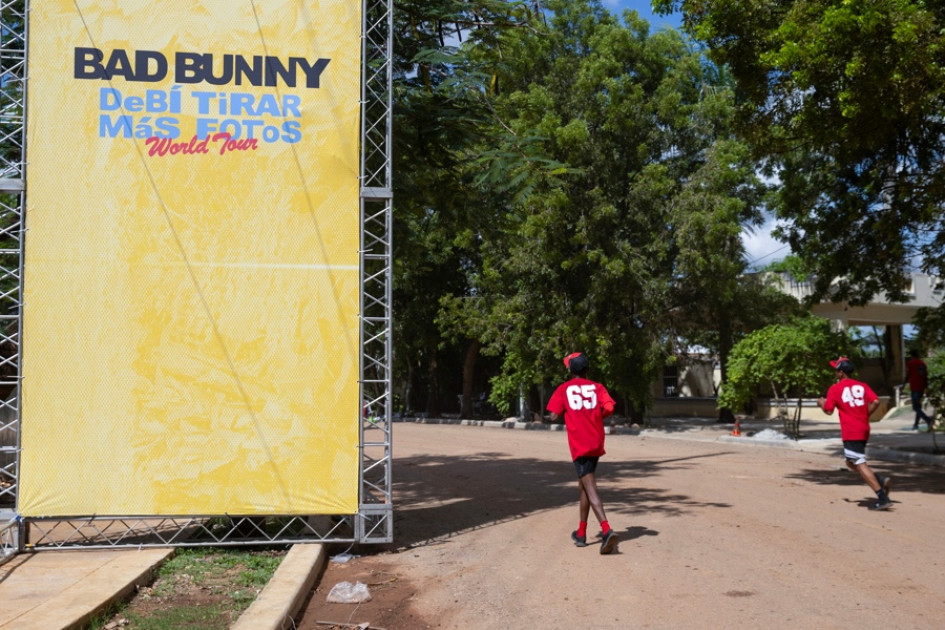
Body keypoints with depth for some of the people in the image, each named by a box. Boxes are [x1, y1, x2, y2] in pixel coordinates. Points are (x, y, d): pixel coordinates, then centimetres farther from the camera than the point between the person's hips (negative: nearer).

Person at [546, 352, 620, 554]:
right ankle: (581, 533, 25)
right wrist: (595, 415, 12)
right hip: (596, 444, 4)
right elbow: (609, 407, -8)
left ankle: (607, 530, -30)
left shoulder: (563, 389, 3)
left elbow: (554, 416, -4)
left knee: (590, 487, -11)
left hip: (578, 444, -4)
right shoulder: (597, 387, 8)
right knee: (584, 485, 18)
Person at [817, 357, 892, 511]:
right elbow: (875, 401, -3)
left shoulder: (834, 389, -3)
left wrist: (821, 403, 18)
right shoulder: (862, 386, 11)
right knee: (851, 462, 20)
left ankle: (883, 498, -14)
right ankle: (880, 481, 4)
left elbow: (828, 411, -2)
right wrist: (864, 415, 10)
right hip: (864, 430, 7)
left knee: (860, 464, -7)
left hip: (851, 432, -7)